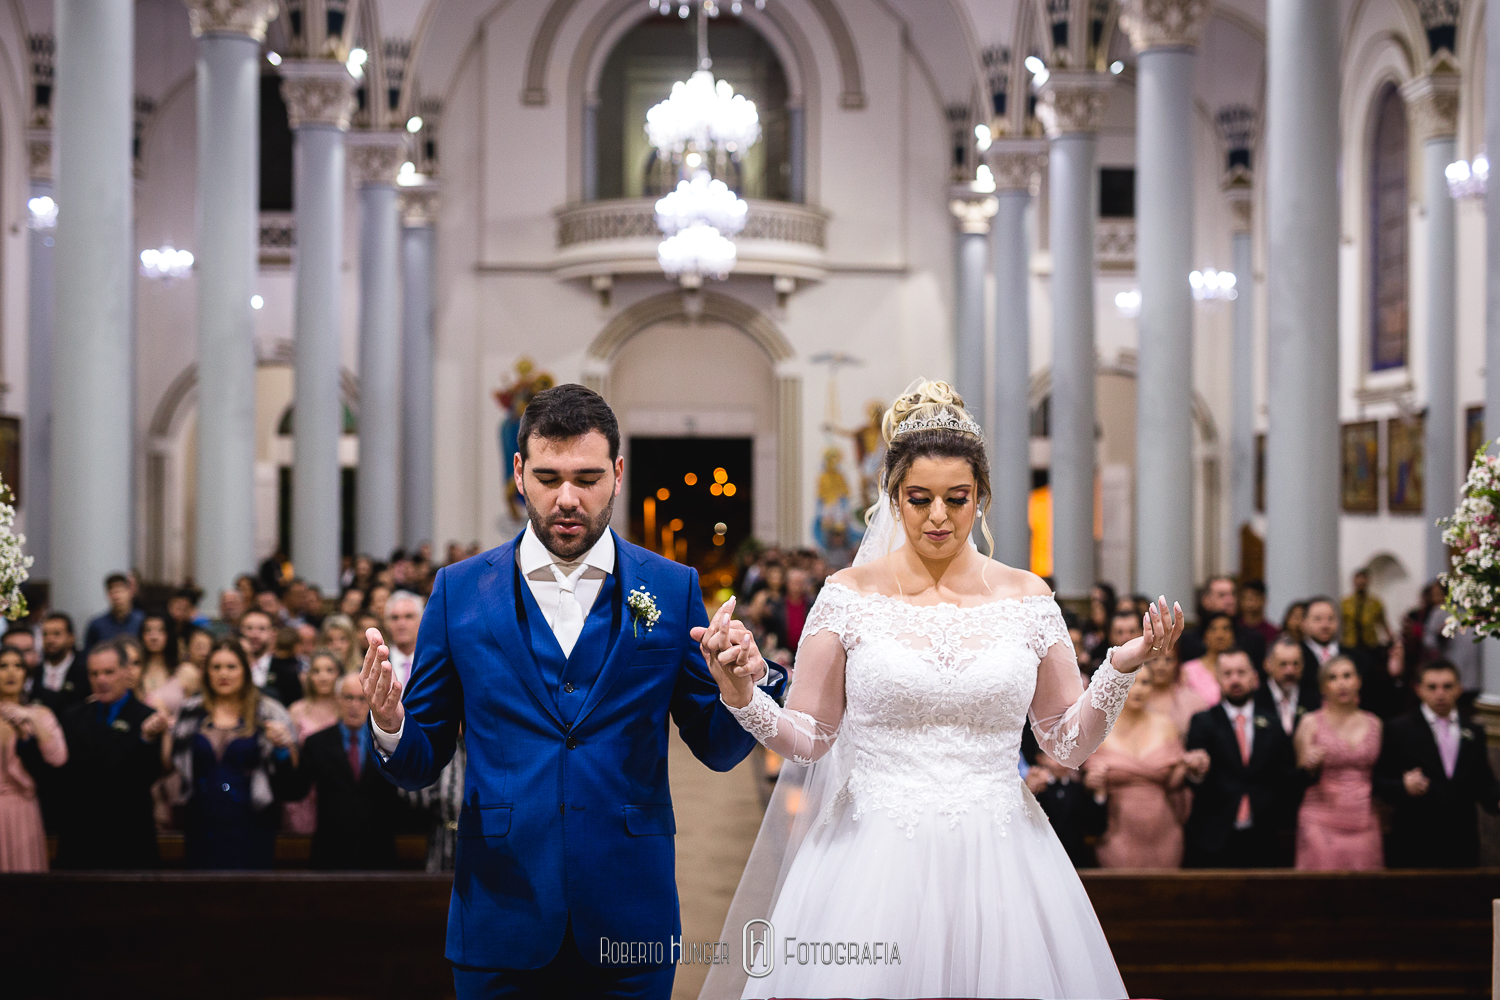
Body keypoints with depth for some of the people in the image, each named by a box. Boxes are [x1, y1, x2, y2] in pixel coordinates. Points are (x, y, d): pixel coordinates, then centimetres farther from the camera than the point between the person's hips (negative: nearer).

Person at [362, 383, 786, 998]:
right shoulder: (459, 591, 2)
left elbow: (717, 749, 5)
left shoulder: (672, 589, 2)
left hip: (629, 924, 0)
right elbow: (421, 765, 5)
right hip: (501, 921, 0)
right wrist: (389, 726, -18)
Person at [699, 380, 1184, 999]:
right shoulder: (848, 595, -1)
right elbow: (807, 739, 2)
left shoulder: (1027, 598, 3)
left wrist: (1121, 668, -6)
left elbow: (1068, 745, 7)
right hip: (877, 870, -1)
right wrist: (740, 694, -16)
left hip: (1000, 868, 2)